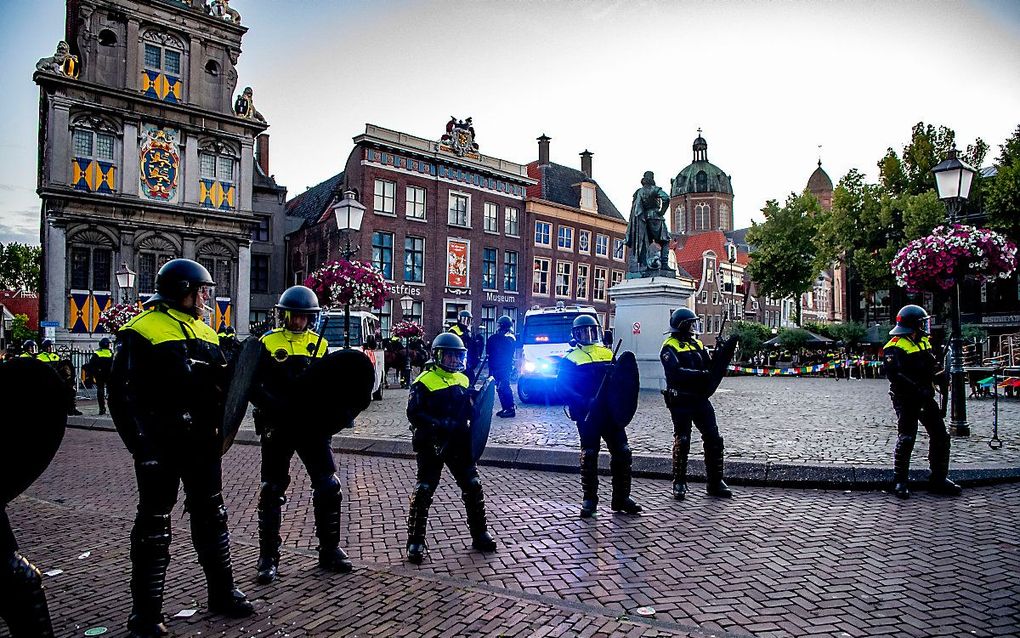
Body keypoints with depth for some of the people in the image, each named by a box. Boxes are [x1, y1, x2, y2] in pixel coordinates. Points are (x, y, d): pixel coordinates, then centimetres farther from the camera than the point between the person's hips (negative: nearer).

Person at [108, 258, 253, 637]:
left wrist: (219, 429, 7)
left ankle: (222, 593, 27)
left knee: (211, 516, 14)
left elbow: (222, 383, 18)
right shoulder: (142, 330, -8)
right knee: (153, 525, 3)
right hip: (160, 445, -6)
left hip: (202, 442, 7)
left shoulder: (205, 332, 13)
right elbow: (122, 391, -12)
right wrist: (140, 442, -16)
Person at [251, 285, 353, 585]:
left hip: (312, 424, 3)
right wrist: (274, 405, -21)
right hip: (278, 426, -3)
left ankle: (329, 551, 18)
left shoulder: (320, 344, 8)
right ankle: (268, 557, 19)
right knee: (272, 491, 6)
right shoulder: (267, 343, -2)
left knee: (329, 487, 3)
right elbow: (253, 385, -6)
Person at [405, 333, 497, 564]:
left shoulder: (463, 380, 10)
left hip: (458, 442, 6)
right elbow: (414, 414, -16)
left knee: (473, 486, 9)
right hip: (431, 444, -6)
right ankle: (415, 542, 8)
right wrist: (438, 425, -27)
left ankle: (480, 534, 25)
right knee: (424, 491, -3)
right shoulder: (424, 382, -9)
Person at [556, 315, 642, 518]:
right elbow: (562, 386, -9)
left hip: (611, 411, 4)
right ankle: (589, 500, 14)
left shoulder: (607, 353, 15)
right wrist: (584, 402, -22)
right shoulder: (571, 358, 1)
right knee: (589, 456, 1)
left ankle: (621, 498, 14)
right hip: (588, 414, -4)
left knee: (622, 453, 2)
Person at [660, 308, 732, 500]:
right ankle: (679, 484, 13)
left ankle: (715, 482, 16)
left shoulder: (697, 344, 15)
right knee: (682, 442, 1)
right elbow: (676, 372, -21)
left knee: (713, 439, 5)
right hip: (681, 400, -6)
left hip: (700, 398, 7)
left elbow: (709, 367, 13)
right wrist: (701, 375, -27)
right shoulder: (670, 347, -8)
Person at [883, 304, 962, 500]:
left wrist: (938, 373, 2)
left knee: (940, 435, 9)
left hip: (924, 397, 9)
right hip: (906, 399, -8)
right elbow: (895, 375, -23)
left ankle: (939, 479, 22)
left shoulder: (923, 342, 14)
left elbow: (932, 365, 25)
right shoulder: (895, 347, -14)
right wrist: (918, 390, -27)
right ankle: (899, 482, 6)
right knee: (906, 438, -6)